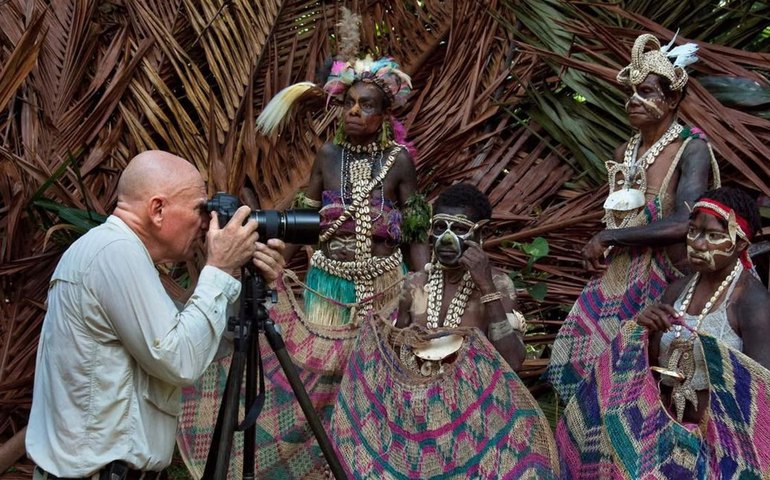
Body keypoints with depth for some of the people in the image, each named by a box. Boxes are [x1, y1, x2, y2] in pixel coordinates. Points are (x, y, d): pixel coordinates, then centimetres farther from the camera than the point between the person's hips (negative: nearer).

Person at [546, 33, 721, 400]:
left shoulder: (691, 150, -11)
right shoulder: (624, 153, 11)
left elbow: (685, 222, -24)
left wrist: (608, 238, -17)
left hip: (662, 283, -7)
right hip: (616, 278, 7)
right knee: (579, 361, 4)